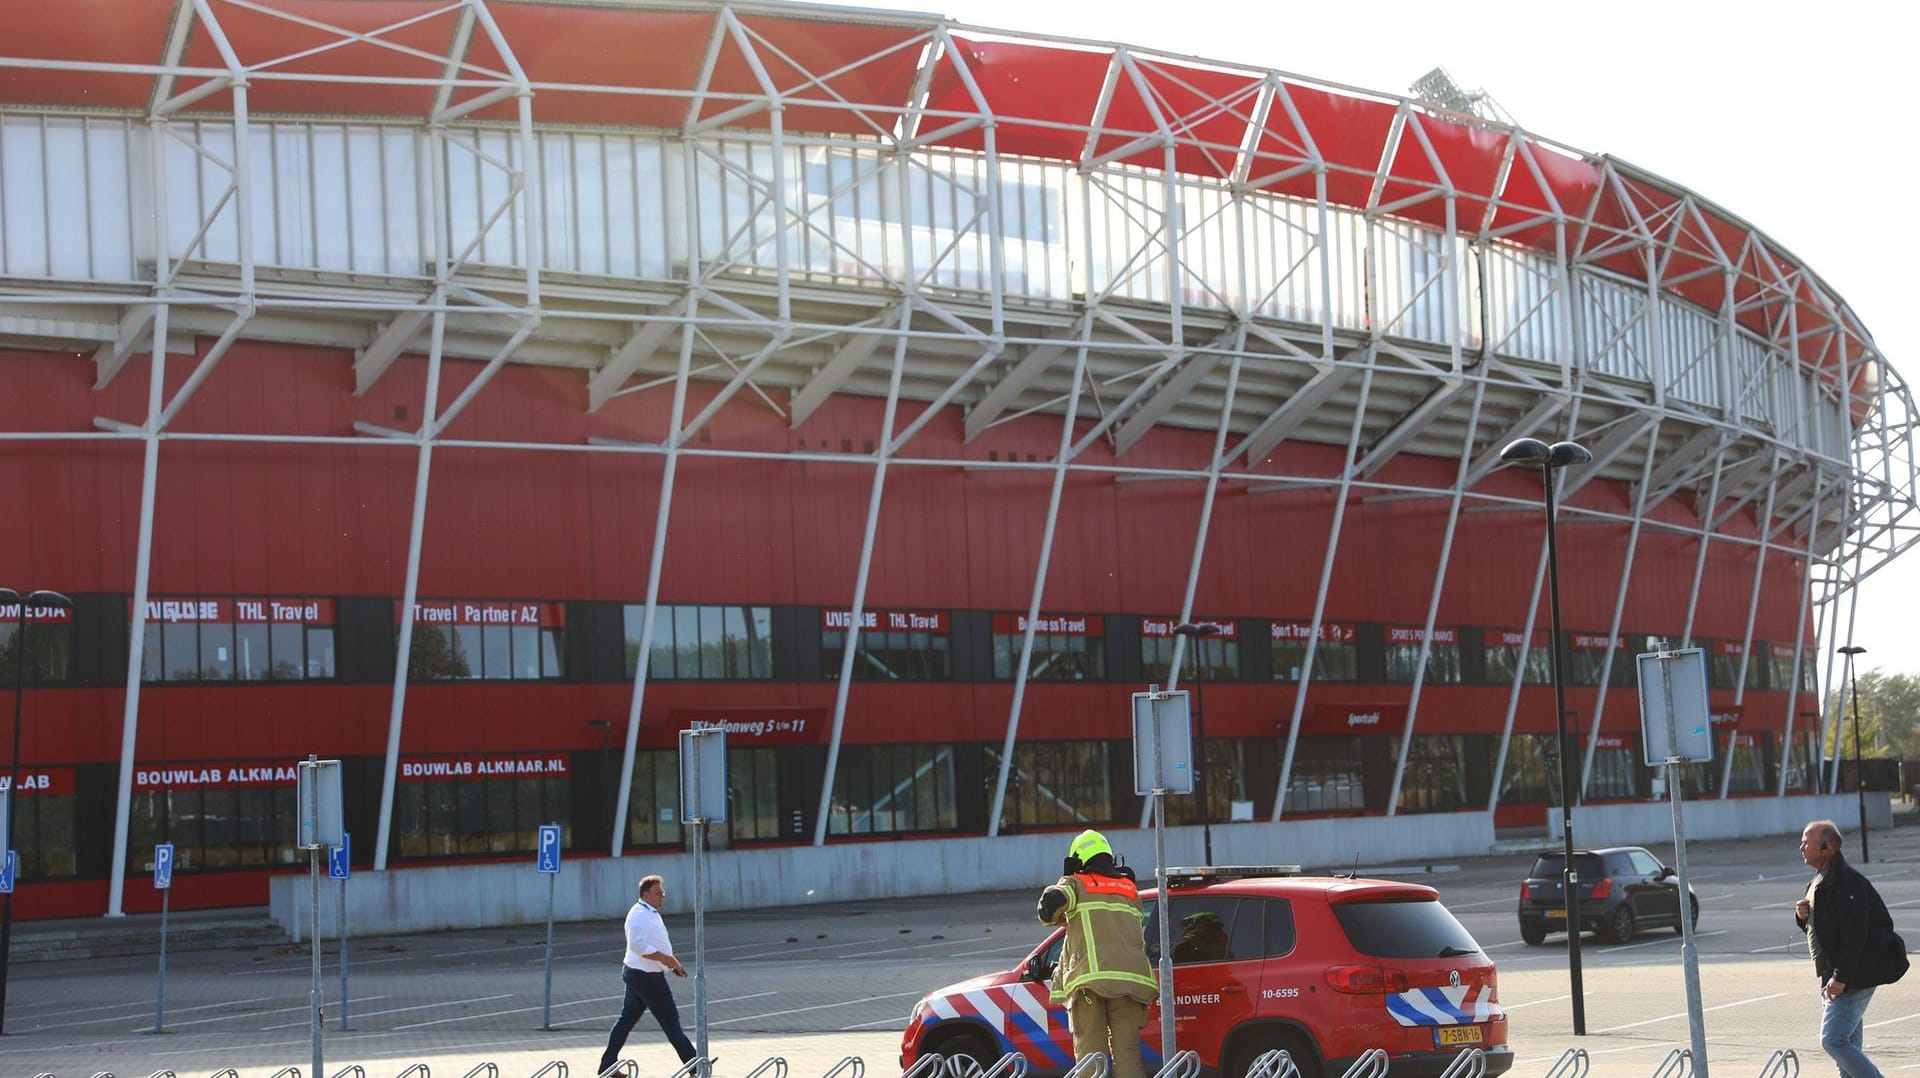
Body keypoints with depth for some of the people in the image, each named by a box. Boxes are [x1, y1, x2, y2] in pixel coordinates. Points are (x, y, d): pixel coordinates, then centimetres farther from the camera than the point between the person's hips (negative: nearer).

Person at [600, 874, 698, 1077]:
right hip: (647, 977, -10)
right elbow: (638, 946, -28)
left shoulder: (650, 913, 15)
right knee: (670, 1020, -3)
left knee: (626, 1020, 11)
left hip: (636, 974, 10)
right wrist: (665, 959, -25)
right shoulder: (640, 915, -18)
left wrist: (672, 963, 15)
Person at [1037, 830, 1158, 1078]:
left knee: (1090, 1050, 0)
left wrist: (1055, 918, 12)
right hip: (1130, 976, 4)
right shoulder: (1130, 889, 25)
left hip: (1089, 976, -3)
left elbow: (1051, 901, -9)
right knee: (1127, 1050, 6)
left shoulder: (1076, 884, 10)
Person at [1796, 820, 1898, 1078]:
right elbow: (1819, 927, 27)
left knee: (1833, 1041, -14)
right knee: (1847, 1044, 12)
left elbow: (1854, 933, -24)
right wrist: (1803, 916, 4)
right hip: (1835, 979, 10)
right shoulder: (1820, 881, 16)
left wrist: (1841, 977, -26)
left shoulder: (1846, 881, -17)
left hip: (1854, 979, -10)